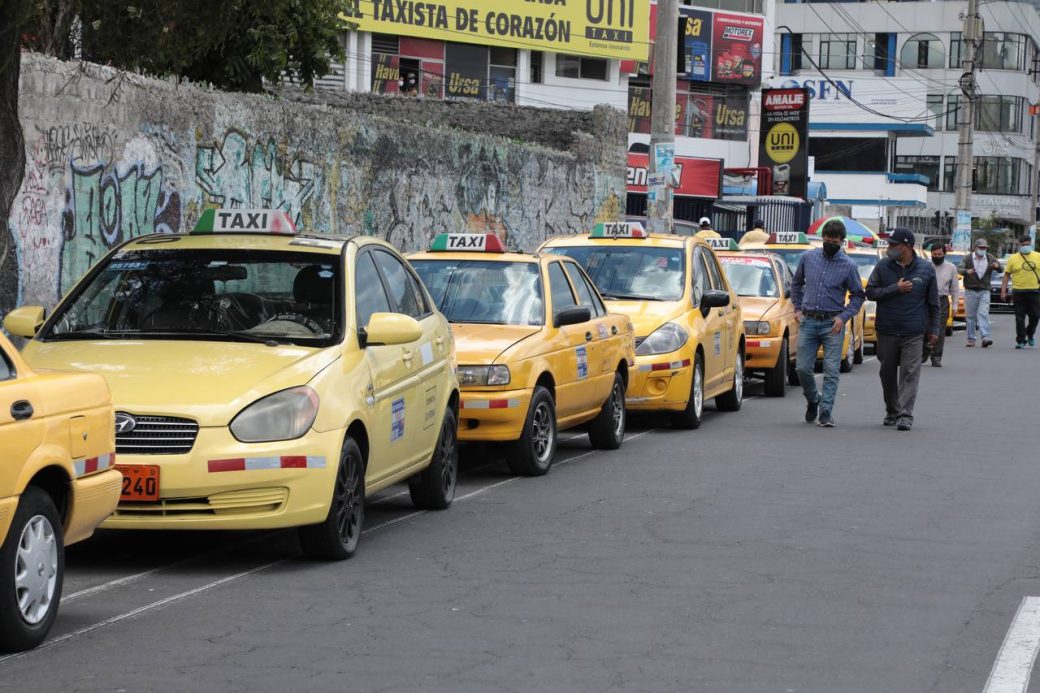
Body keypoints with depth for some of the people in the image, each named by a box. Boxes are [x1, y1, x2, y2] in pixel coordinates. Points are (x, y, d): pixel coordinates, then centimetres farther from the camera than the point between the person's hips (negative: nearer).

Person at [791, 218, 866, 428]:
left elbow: (858, 295, 6)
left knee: (831, 370, -8)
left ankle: (826, 412, -5)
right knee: (803, 368, 1)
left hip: (832, 324, -2)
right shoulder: (808, 257, 6)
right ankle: (813, 400, 27)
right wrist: (798, 308, 12)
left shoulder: (848, 265, -1)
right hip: (808, 322, 2)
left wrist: (844, 317, -7)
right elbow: (796, 283, 21)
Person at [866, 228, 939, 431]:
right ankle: (892, 412, 24)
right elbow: (870, 292, -3)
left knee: (910, 373, -9)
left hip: (913, 333, -2)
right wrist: (895, 289, -13)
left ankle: (905, 415, -10)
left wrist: (934, 329, 6)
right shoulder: (882, 267, 3)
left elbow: (933, 302, 7)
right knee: (888, 373, 10)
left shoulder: (926, 269, 1)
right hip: (886, 331, 2)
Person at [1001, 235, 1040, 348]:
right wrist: (1003, 291, -3)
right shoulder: (1013, 259, 3)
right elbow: (1006, 275, 4)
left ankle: (1030, 334, 30)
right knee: (1020, 318, 0)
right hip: (1018, 292, -1)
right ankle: (1021, 341, 7)